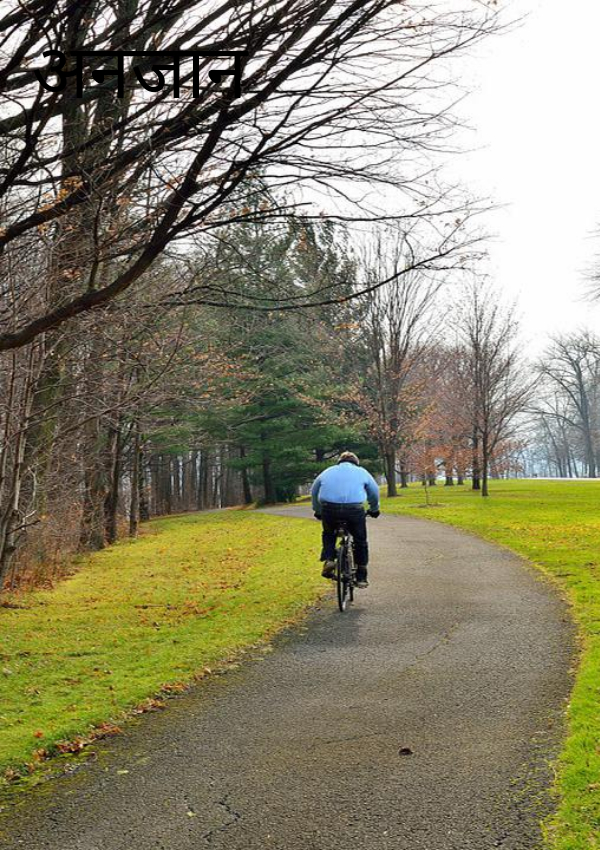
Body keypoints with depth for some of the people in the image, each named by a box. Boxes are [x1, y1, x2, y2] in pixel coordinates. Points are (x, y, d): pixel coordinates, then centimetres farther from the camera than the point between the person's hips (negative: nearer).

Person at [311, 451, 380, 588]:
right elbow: (374, 492, 29)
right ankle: (361, 578, 20)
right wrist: (374, 509, 45)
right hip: (354, 509, -1)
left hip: (329, 509, 1)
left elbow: (314, 492, 29)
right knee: (360, 541, 18)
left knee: (328, 534, 30)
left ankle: (328, 560, 8)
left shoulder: (328, 471, 24)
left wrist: (318, 511, 41)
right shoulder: (361, 472, 21)